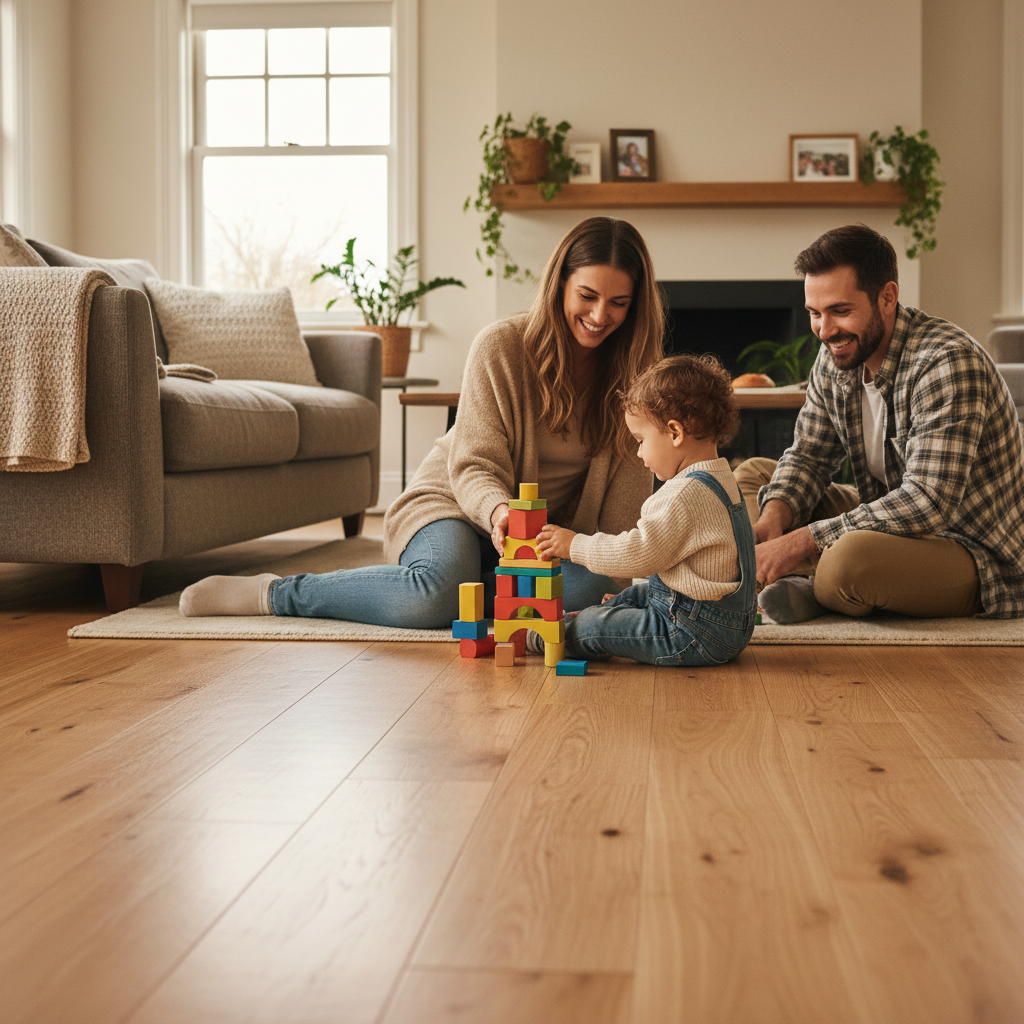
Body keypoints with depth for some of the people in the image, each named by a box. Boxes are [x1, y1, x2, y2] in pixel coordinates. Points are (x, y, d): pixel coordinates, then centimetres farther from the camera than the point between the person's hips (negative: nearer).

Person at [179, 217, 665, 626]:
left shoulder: (633, 369, -4)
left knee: (592, 585, -31)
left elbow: (628, 482, -4)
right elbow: (474, 466, -17)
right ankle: (275, 593, -16)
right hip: (453, 501, -3)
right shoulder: (502, 345, -15)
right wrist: (499, 511, -40)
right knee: (436, 593, -36)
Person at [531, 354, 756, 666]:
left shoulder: (686, 495, -24)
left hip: (698, 636, -11)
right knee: (635, 595, 28)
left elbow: (641, 554, -23)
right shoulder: (721, 481, 12)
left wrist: (575, 545, -12)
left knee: (594, 626, -3)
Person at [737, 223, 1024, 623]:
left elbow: (928, 503, -33)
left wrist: (801, 541, -32)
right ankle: (799, 585, -16)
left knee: (852, 556, -39)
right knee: (753, 474, 7)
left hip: (975, 556, -9)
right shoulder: (837, 356, 0)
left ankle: (811, 591, -3)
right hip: (895, 522, 9)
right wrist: (771, 522, -15)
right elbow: (808, 456, 8)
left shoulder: (948, 364, -26)